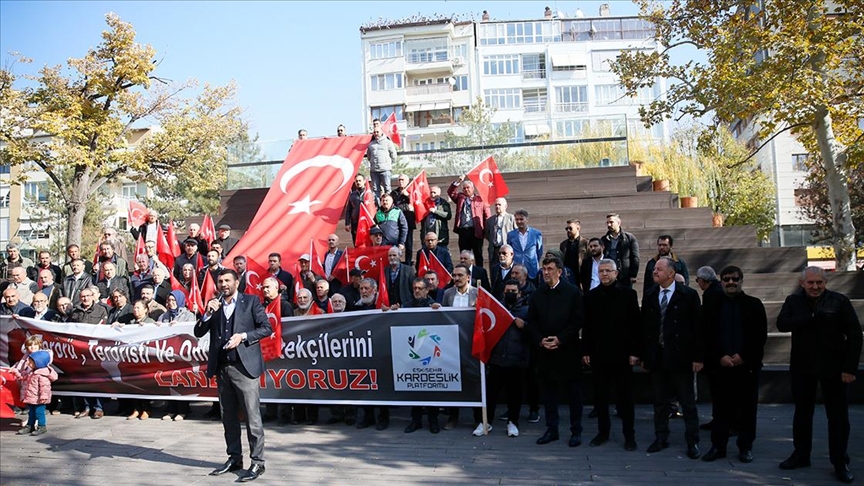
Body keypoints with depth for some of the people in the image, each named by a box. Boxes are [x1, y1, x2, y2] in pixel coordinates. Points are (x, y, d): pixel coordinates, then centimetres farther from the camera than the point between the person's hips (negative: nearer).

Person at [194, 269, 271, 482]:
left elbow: (267, 328, -3)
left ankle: (257, 462, 1)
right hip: (222, 368, 5)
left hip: (244, 366, -5)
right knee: (228, 417, 13)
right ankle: (234, 458, 25)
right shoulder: (214, 305, 13)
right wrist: (208, 313, -7)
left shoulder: (251, 301, 1)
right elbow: (198, 333, 8)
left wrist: (243, 336, -14)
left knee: (252, 416, -5)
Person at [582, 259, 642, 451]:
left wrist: (635, 352, -7)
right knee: (600, 396, 9)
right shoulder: (591, 296, 5)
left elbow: (636, 325, -3)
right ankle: (603, 432, 21)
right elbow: (586, 326, 6)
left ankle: (629, 435, 15)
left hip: (622, 354, -2)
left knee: (625, 397, 5)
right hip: (599, 354, 2)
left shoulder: (628, 294, -1)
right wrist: (586, 351, 1)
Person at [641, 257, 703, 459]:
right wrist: (644, 356, 6)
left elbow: (697, 327, -5)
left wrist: (698, 357, -8)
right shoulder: (649, 296, 7)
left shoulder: (688, 295, -5)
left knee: (688, 403, 5)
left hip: (680, 357, -4)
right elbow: (644, 326, 8)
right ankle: (661, 438, 25)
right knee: (660, 401, 13)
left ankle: (692, 442, 17)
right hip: (656, 357, 4)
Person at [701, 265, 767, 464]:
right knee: (721, 408, 6)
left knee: (747, 408, 6)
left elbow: (761, 336, -1)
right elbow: (706, 336, 2)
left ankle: (745, 447, 17)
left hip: (747, 365, 0)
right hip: (719, 366, 1)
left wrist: (743, 356, -11)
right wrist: (719, 357, -9)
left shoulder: (754, 305, 4)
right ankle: (718, 446, 13)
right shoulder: (711, 305, 6)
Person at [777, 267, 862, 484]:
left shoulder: (840, 301, -6)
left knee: (838, 415, 4)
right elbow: (782, 324, -14)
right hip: (802, 367, 2)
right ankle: (800, 455, 26)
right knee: (802, 412, 13)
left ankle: (840, 462, 16)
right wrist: (811, 317, -23)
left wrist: (850, 368, -13)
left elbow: (854, 335, -8)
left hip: (833, 368, -2)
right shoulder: (793, 301, 1)